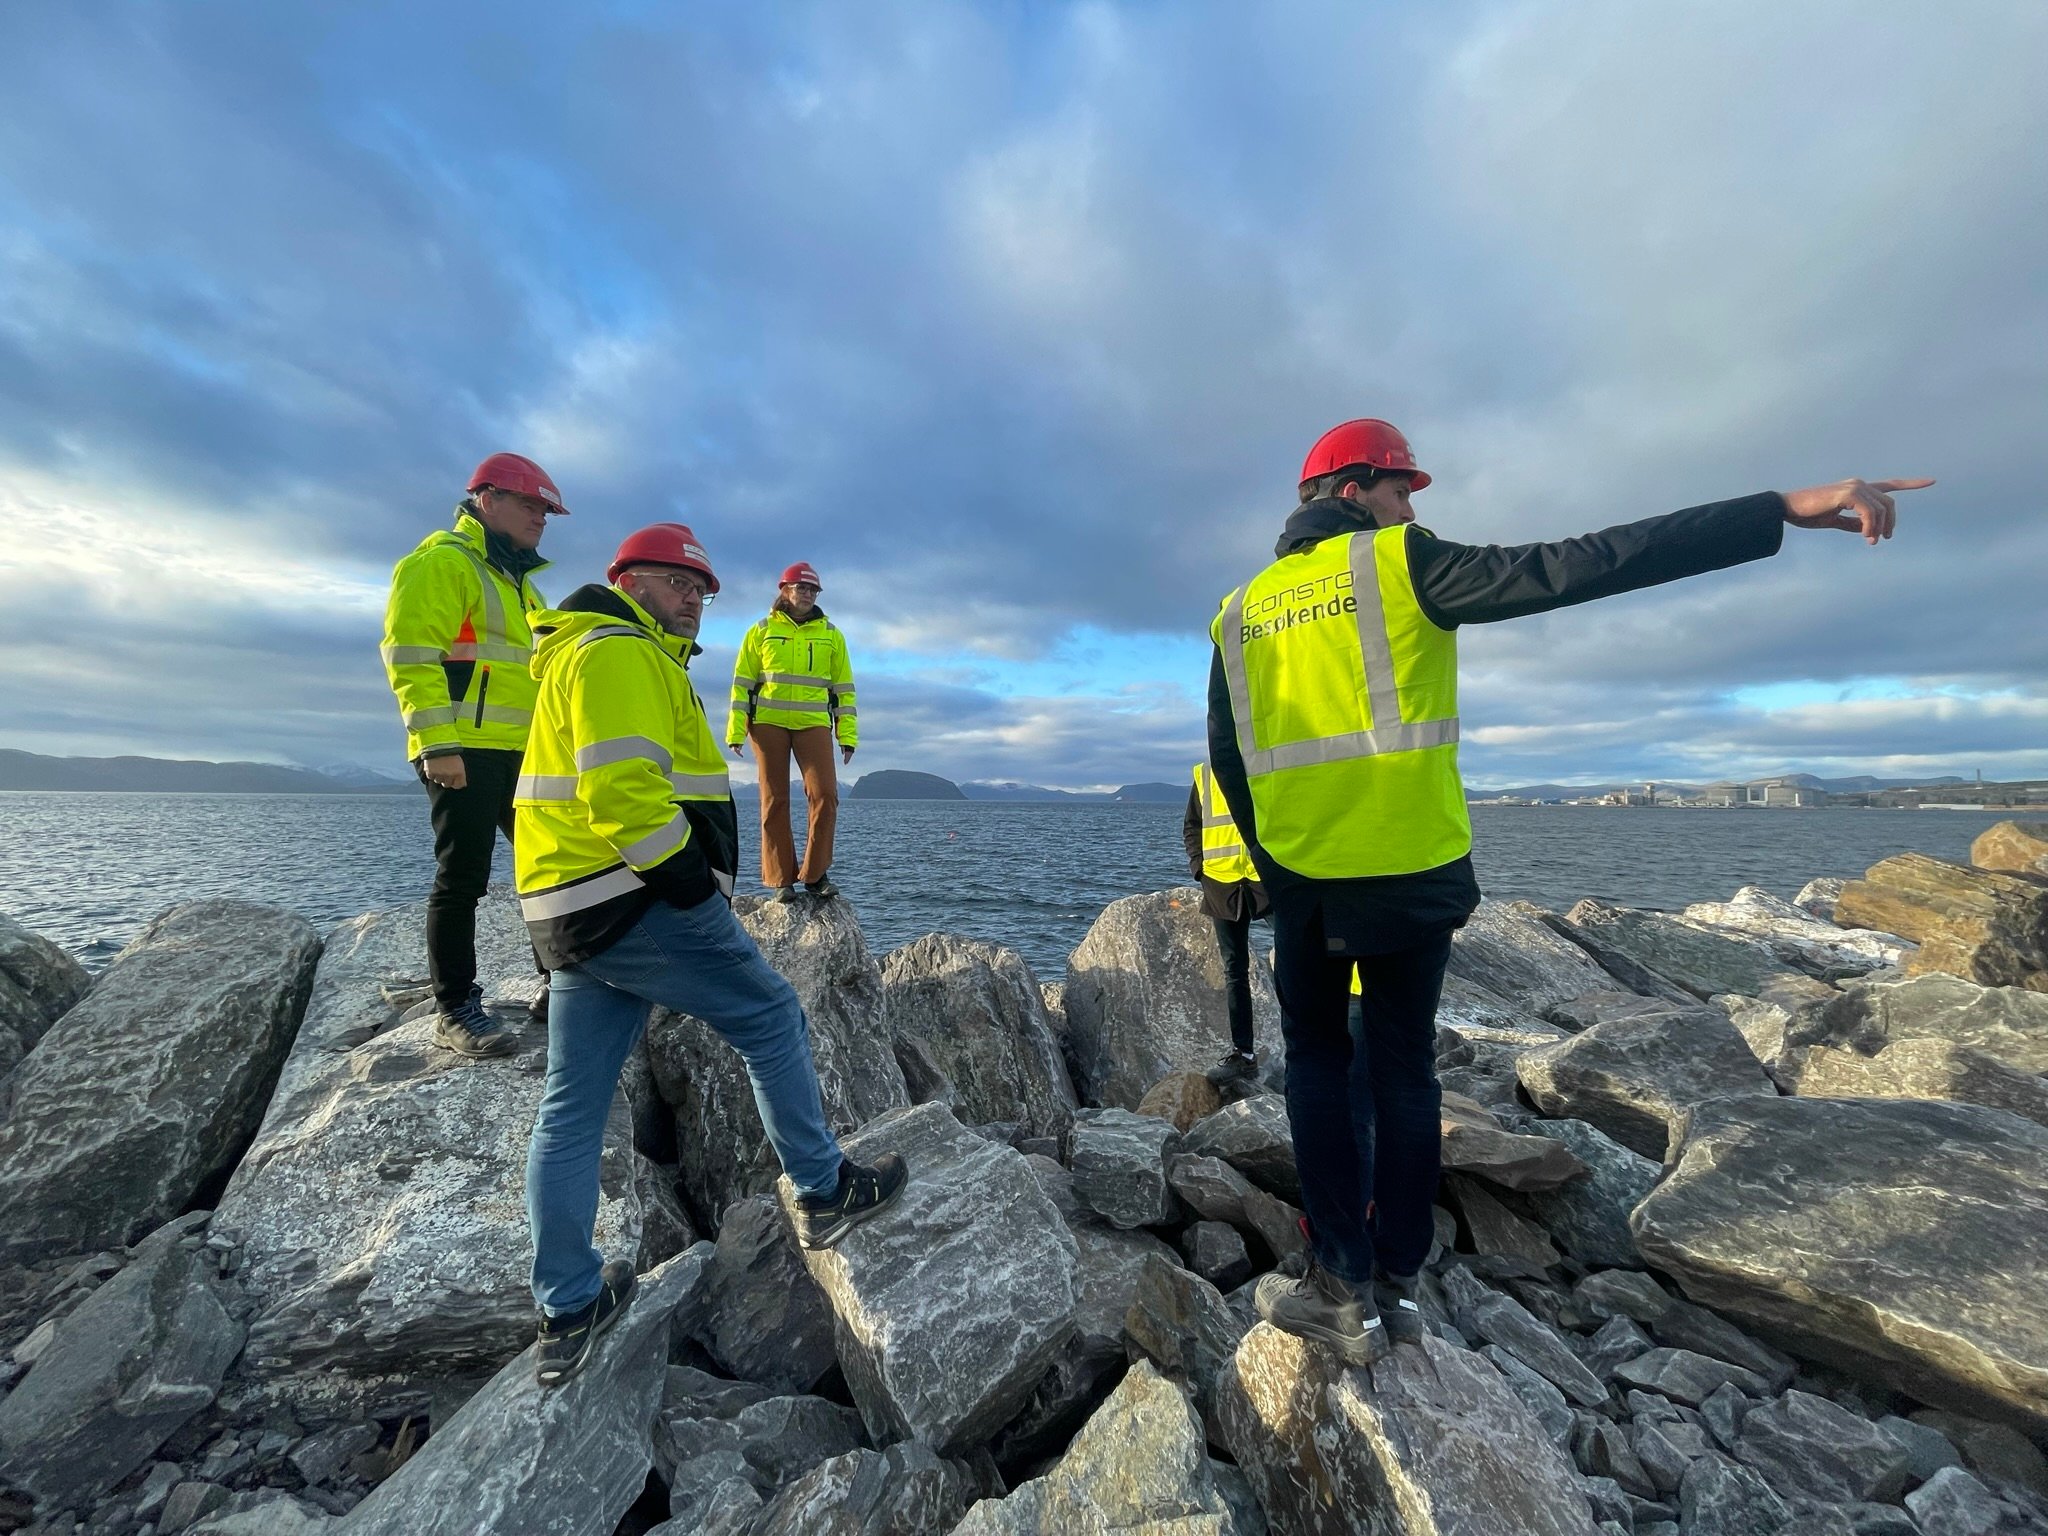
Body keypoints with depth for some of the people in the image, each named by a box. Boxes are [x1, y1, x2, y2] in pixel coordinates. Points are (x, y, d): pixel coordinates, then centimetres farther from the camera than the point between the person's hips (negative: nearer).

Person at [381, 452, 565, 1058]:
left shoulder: (518, 580, 24)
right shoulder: (442, 561, -4)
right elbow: (411, 654, -15)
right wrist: (438, 743, -21)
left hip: (522, 755, 9)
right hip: (465, 753, -9)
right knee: (462, 879, -4)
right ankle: (455, 1011, 8)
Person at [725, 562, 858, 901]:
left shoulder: (831, 634, 12)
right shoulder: (762, 631, 9)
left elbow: (843, 686, 11)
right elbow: (742, 681, 8)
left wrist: (848, 734, 4)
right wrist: (736, 729, 0)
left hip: (813, 723, 1)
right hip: (768, 722, 0)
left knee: (825, 795, -11)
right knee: (775, 801, 1)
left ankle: (814, 874, 3)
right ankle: (781, 880, 9)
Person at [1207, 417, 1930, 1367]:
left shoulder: (1241, 612, 7)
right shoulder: (1401, 564, -5)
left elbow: (1228, 761, 9)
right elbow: (1572, 568, -14)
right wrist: (1781, 511, -7)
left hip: (1303, 882, 3)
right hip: (1413, 875, -2)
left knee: (1315, 1053, 17)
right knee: (1403, 1067, 15)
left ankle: (1343, 1288, 18)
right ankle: (1395, 1285, 28)